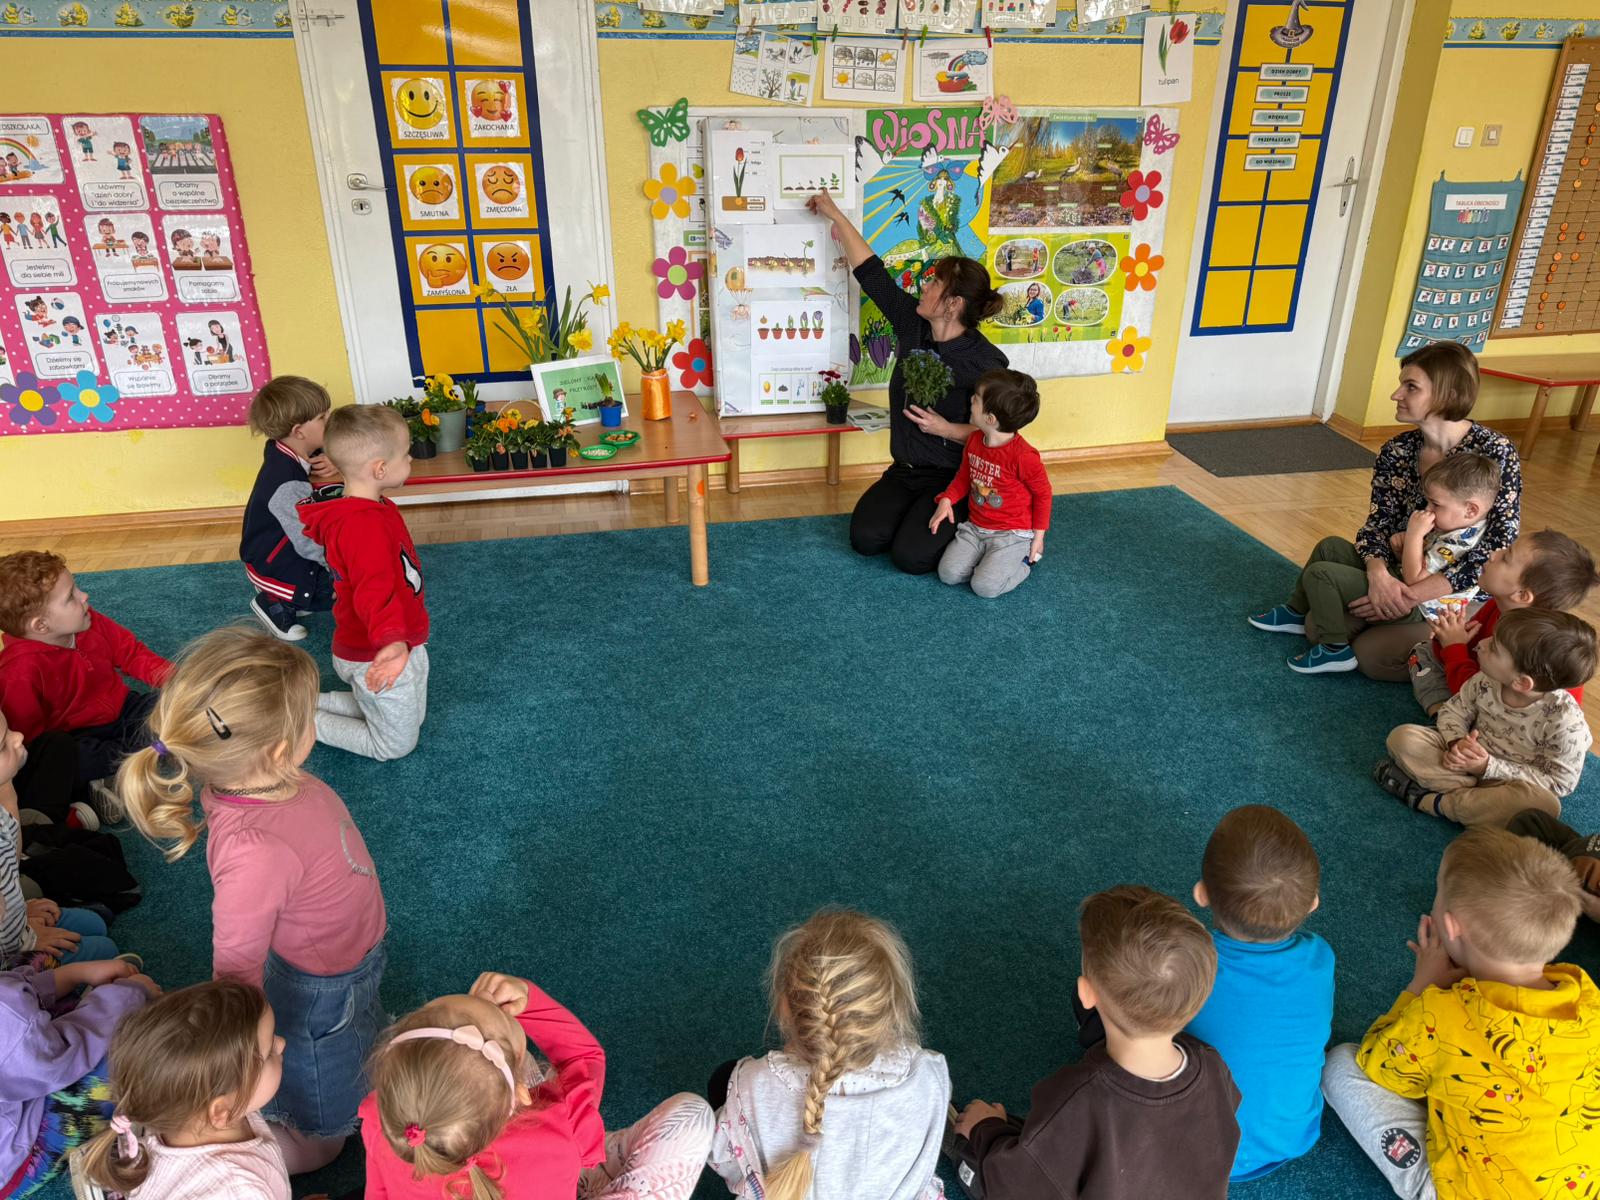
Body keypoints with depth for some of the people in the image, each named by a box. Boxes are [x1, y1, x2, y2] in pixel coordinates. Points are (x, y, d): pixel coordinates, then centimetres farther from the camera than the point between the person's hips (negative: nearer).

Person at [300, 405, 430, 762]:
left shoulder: (366, 509, -2)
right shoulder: (366, 525, -32)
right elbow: (375, 591, -48)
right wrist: (391, 640, -64)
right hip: (378, 657, -10)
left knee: (413, 719, 27)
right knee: (396, 745, 10)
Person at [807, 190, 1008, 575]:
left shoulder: (986, 362, -19)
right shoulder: (911, 321, -4)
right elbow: (871, 272, 3)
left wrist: (947, 429, -27)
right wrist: (836, 215, 7)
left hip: (952, 478, -5)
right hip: (904, 470, 6)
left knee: (911, 555, -19)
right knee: (865, 538, -12)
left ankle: (964, 522, 11)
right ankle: (917, 514, 18)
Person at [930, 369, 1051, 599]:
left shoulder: (1023, 456, -22)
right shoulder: (974, 441, 0)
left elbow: (1043, 493, -9)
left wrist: (1038, 536, -5)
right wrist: (946, 501, -2)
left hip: (1012, 534, -6)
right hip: (975, 528, 6)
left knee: (985, 587, -19)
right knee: (948, 573, -11)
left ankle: (1025, 559, 7)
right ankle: (990, 561, 14)